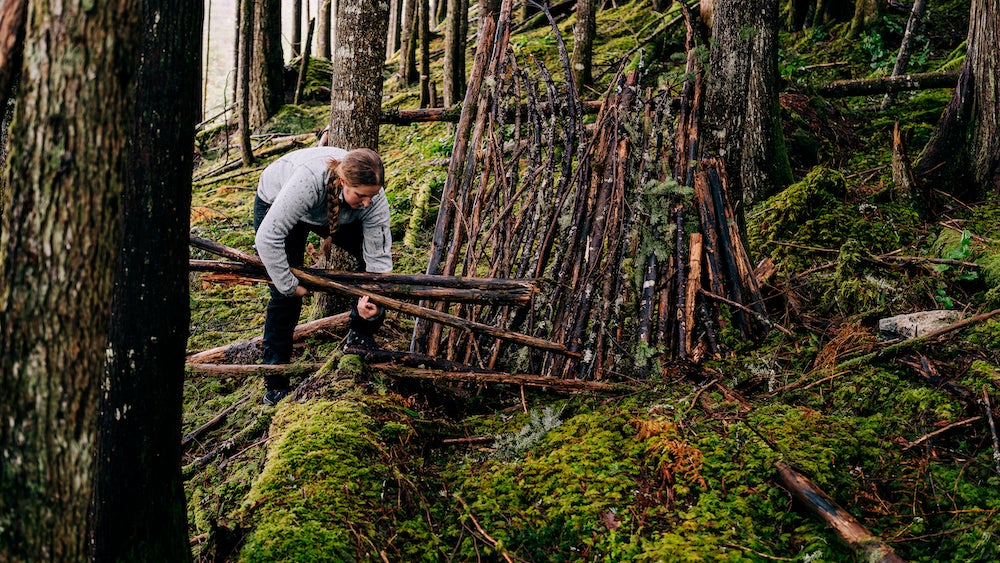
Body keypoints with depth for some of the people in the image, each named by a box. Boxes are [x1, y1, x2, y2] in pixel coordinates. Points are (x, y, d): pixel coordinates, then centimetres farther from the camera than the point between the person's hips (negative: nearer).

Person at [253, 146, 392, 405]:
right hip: (275, 205, -4)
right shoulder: (308, 181, -47)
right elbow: (267, 237, -43)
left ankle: (360, 335, 7)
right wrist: (289, 284, -34)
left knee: (368, 252, -13)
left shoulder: (375, 200, -32)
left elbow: (379, 257, -25)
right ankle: (274, 385, 3)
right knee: (286, 296, -9)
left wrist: (372, 298, -40)